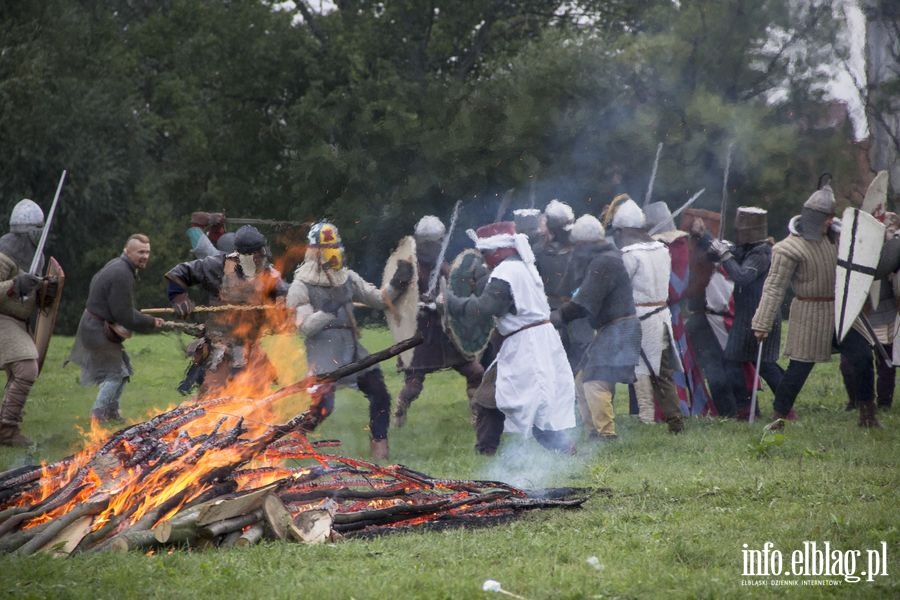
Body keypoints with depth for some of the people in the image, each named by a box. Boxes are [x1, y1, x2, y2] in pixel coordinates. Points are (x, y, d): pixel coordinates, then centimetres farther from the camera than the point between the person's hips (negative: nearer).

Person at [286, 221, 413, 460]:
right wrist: (329, 309, -25)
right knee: (321, 406, -16)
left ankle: (379, 447, 12)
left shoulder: (347, 278, 10)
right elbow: (305, 327, -13)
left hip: (352, 349, 6)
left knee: (379, 394, 1)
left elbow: (379, 299, 11)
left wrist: (397, 284, -6)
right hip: (323, 353, -6)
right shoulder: (302, 286, -6)